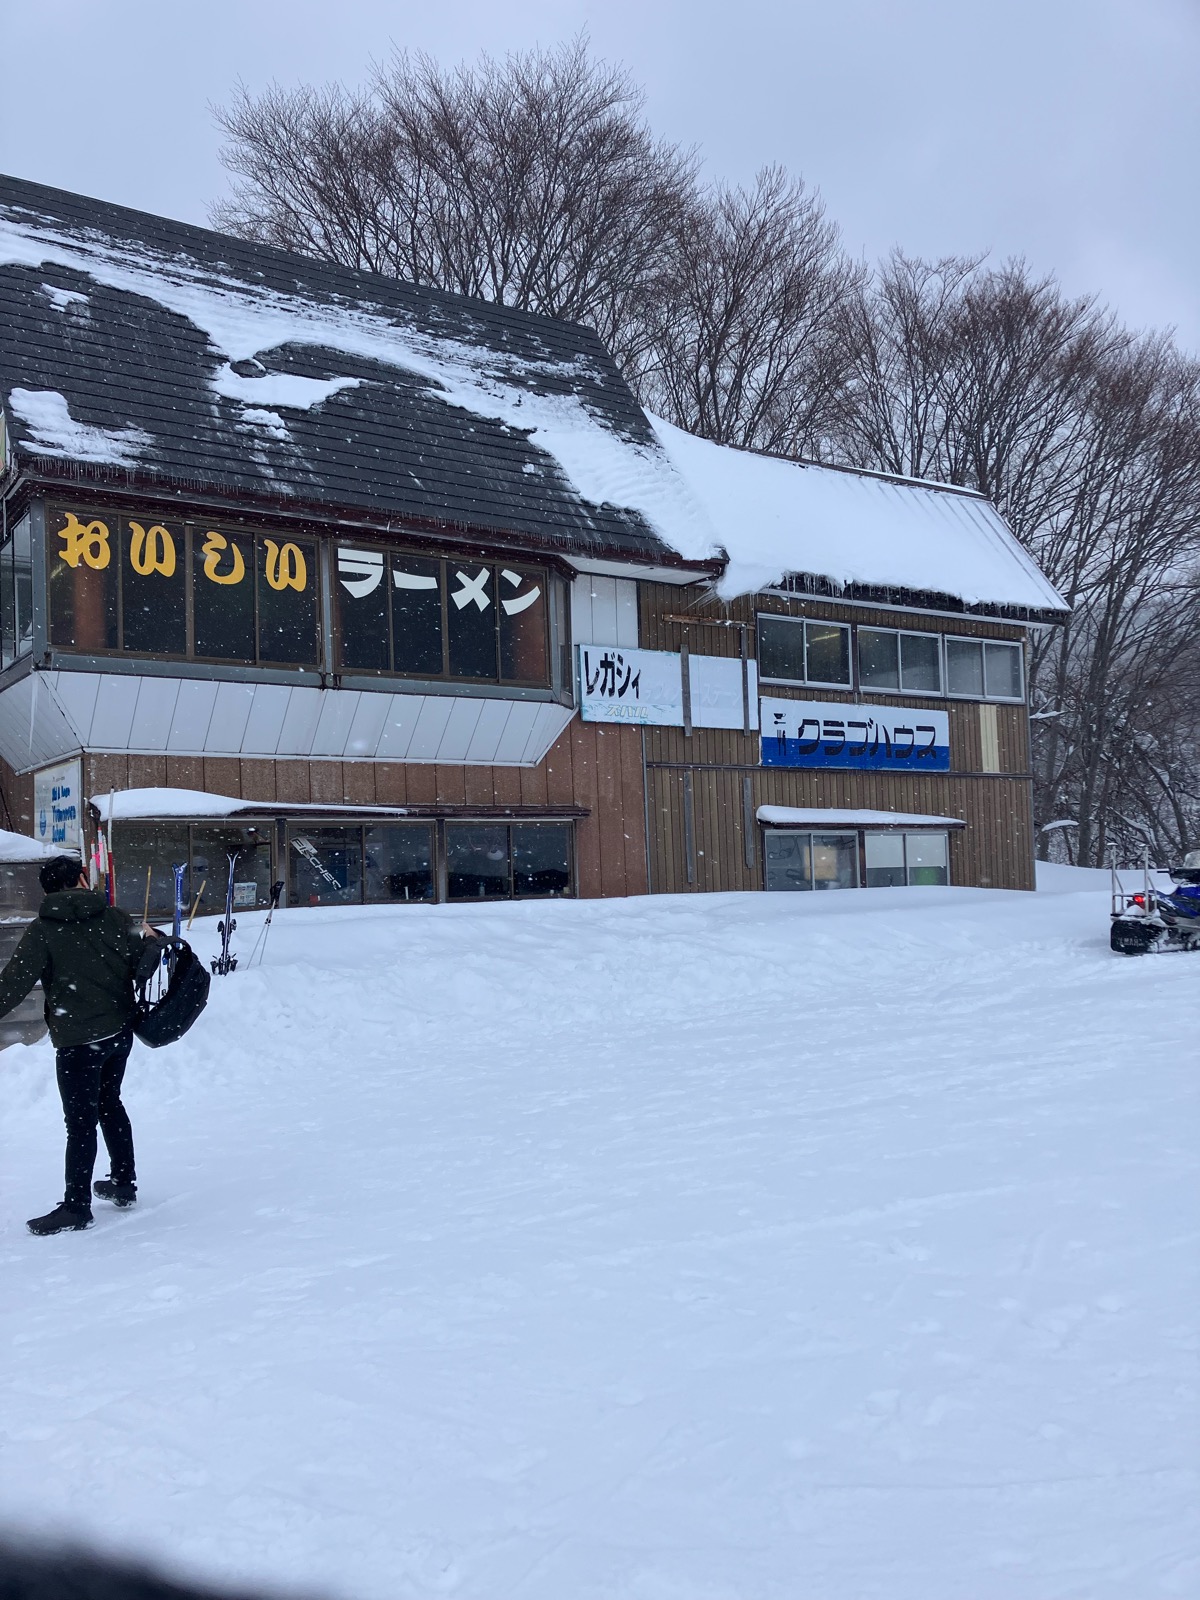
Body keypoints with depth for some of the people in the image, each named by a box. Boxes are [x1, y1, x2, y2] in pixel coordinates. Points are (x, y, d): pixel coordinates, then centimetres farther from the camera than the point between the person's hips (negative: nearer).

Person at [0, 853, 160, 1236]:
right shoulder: (115, 918, 0)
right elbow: (140, 964, 3)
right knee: (110, 1104, 22)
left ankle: (77, 1206, 7)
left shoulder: (42, 930, -9)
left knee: (81, 1121, 1)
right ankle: (123, 1183, 30)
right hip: (120, 1031, 5)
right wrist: (146, 938, 21)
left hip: (77, 1039, -5)